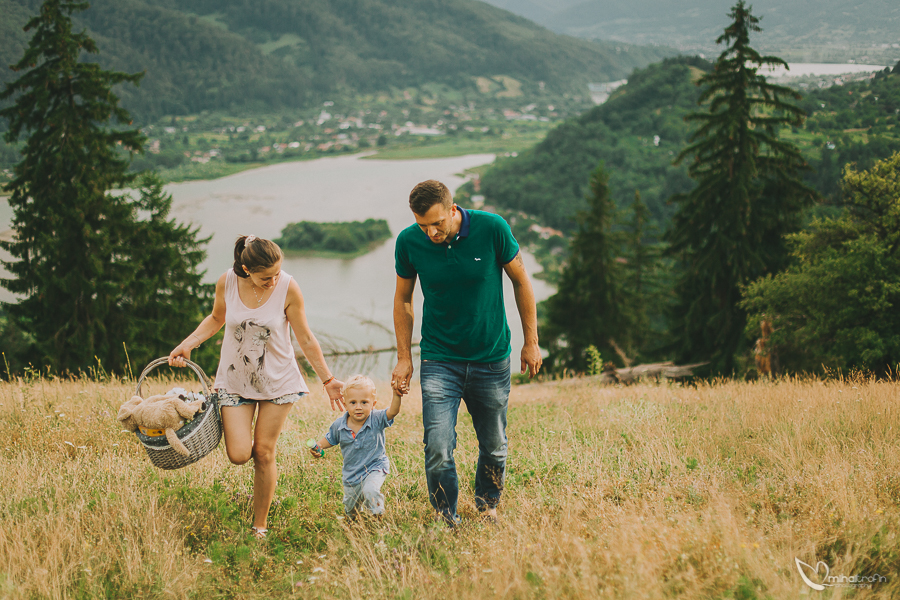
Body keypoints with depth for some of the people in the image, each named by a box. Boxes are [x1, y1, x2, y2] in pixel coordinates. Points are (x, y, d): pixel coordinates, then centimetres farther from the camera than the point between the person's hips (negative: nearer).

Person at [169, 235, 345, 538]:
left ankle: (260, 526, 17)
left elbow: (306, 339, -5)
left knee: (264, 453, 1)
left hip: (277, 380, -1)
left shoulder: (288, 289, -17)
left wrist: (327, 380, -1)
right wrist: (187, 345, -2)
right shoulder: (227, 282, -13)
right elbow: (216, 318, 10)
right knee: (238, 455, -10)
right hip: (235, 379, 1)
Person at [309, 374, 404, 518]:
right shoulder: (339, 425, -11)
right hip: (351, 473, 4)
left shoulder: (376, 420, -19)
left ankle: (378, 517, -8)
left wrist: (397, 396, -52)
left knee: (370, 490, -34)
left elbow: (392, 411, -35)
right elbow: (330, 439, 8)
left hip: (374, 468, -4)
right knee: (350, 511, 18)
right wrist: (318, 446, -10)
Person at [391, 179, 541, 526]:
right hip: (439, 361, 0)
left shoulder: (491, 229, -15)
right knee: (438, 449, -12)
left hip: (492, 358, 0)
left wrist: (531, 342, 2)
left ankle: (487, 507, 36)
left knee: (494, 447, 12)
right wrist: (404, 358, 3)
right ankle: (447, 524, 4)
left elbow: (521, 281, 0)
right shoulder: (409, 242, -11)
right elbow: (403, 299, 5)